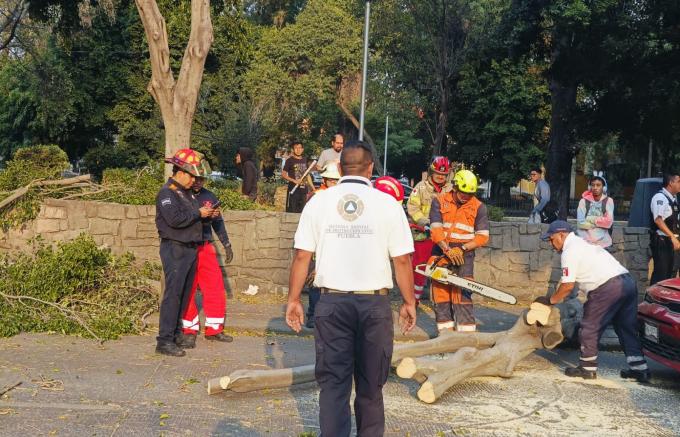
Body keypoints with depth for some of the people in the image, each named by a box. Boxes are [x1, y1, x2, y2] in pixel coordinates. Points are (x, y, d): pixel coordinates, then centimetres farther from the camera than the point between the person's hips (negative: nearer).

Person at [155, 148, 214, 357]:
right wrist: (198, 213, -14)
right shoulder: (167, 193, -10)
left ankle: (176, 334, 21)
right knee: (173, 294, -10)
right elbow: (175, 219, -23)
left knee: (184, 293, 12)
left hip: (190, 248, 9)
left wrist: (207, 214, 4)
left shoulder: (187, 193, 18)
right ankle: (164, 341, -8)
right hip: (174, 248, -9)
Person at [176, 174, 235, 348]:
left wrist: (227, 245, 19)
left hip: (206, 248, 5)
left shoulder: (209, 196, 10)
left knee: (216, 288, 4)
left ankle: (214, 329, 16)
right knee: (187, 291, 1)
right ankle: (189, 330, 13)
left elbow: (218, 221, 20)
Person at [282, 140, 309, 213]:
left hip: (303, 189, 5)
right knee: (291, 211, -6)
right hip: (293, 190, -5)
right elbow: (283, 174, -6)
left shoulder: (304, 160, 12)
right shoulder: (290, 160, -4)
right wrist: (294, 180, -18)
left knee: (301, 212, 9)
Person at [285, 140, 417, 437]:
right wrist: (409, 303, 8)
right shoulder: (387, 204, -2)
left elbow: (301, 256, 0)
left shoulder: (318, 202, 2)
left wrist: (293, 300, 9)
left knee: (333, 381, 5)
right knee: (370, 382, 13)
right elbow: (402, 260, -2)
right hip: (374, 303, 0)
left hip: (332, 302, 1)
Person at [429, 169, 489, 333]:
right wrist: (447, 250, -23)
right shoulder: (439, 201, 1)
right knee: (441, 295, 6)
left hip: (464, 256, -2)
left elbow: (482, 236, -4)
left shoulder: (479, 207, 0)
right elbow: (436, 229, -10)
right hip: (441, 253, 2)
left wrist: (462, 248, -16)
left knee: (462, 295, -9)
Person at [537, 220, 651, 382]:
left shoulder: (569, 252, -4)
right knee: (627, 328, 16)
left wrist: (550, 300, 7)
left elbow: (568, 285, -6)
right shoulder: (582, 243, 27)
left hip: (608, 288, -9)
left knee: (590, 329, 4)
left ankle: (587, 368, 13)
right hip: (628, 282, 10)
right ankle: (639, 369, 17)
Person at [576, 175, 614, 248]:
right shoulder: (584, 201, 0)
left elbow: (609, 222, -8)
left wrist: (591, 219, -5)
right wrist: (602, 221, -6)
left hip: (602, 243, 0)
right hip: (584, 242, 0)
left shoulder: (608, 201, 2)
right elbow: (581, 223, -8)